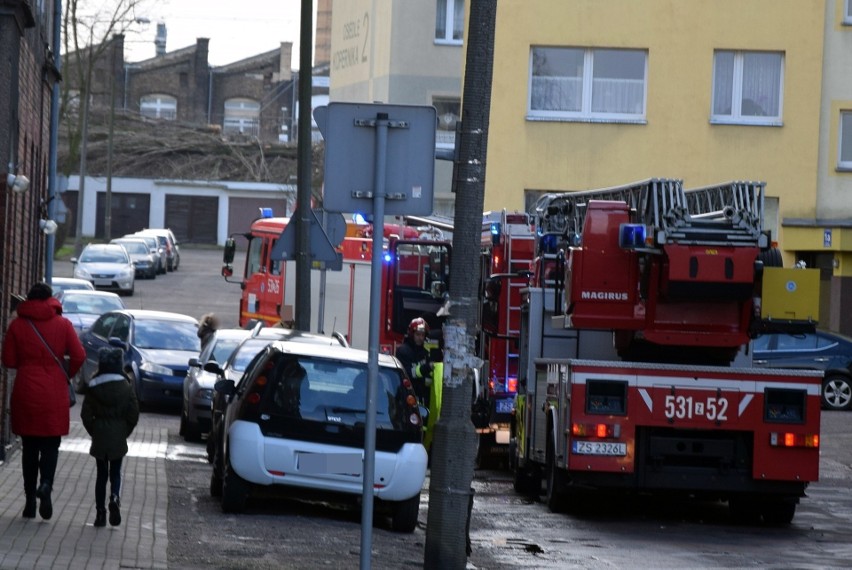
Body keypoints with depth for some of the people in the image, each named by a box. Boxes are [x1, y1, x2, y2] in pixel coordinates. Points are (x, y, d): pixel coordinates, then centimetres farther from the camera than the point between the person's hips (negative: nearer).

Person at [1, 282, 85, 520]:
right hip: (54, 394, -1)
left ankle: (30, 498, 9)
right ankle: (46, 484, -19)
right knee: (51, 445, 7)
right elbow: (79, 356, -7)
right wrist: (67, 375, 11)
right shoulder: (62, 324, -2)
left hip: (25, 393, 1)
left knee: (29, 447, 10)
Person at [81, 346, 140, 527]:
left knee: (101, 474, 10)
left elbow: (86, 414, -4)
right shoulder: (126, 388, -6)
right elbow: (134, 414, -6)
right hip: (118, 438, -1)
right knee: (115, 473, 11)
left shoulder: (94, 387, -4)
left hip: (99, 437, 1)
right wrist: (125, 431, 7)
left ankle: (100, 513, 6)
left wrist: (93, 431, 8)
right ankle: (115, 498, -17)